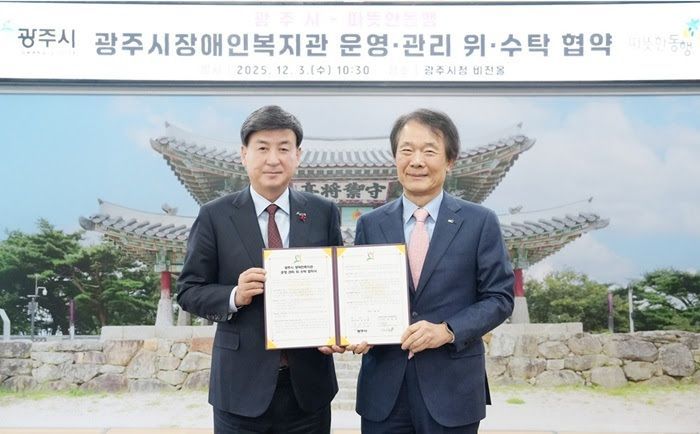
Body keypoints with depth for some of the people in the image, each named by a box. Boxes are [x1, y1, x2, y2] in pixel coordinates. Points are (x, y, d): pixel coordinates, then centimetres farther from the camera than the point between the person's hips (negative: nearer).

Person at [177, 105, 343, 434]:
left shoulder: (324, 213, 2)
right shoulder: (215, 216, -2)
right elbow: (188, 291, 0)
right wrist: (234, 296, -18)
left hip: (308, 382, 2)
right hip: (241, 385, -1)